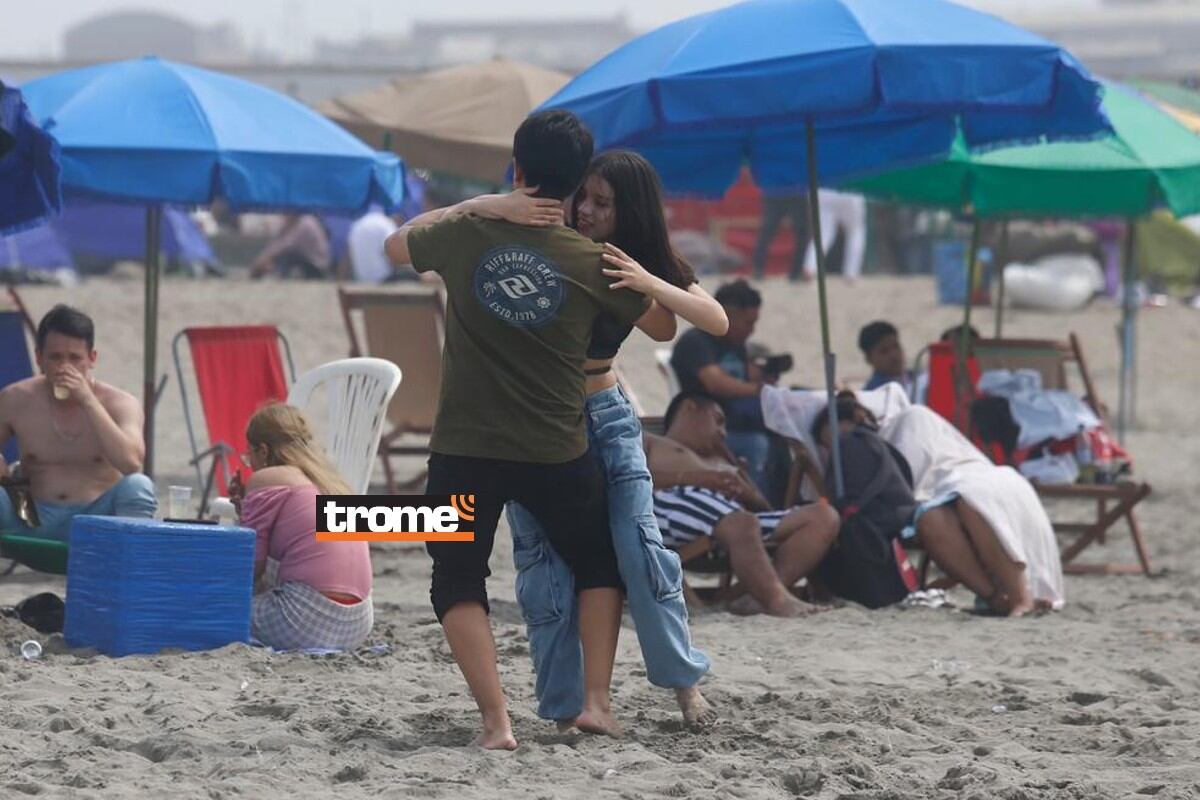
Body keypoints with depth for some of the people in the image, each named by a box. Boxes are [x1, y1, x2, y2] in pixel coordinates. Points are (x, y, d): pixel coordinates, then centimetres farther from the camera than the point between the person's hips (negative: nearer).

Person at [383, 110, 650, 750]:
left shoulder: (466, 235, -4)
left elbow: (396, 244, 17)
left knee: (458, 583, 10)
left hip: (465, 450, -1)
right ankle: (597, 700, 11)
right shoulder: (593, 262, -4)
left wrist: (471, 208, 22)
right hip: (557, 451, 1)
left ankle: (496, 721, -5)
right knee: (598, 566, 23)